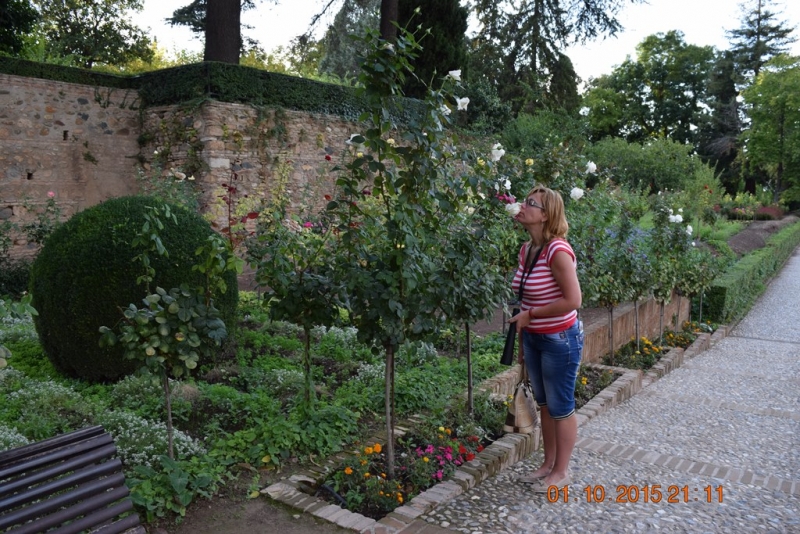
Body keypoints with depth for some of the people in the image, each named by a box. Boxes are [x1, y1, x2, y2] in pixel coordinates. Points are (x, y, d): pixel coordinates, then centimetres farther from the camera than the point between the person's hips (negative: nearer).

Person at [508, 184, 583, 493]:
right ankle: (548, 464, 35)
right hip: (533, 338, 8)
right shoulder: (526, 249, 3)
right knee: (544, 404, 19)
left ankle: (561, 472, 24)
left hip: (560, 340, -8)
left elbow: (572, 300, -25)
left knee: (561, 407, 8)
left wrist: (530, 315, -18)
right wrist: (522, 342, 11)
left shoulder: (557, 250, -22)